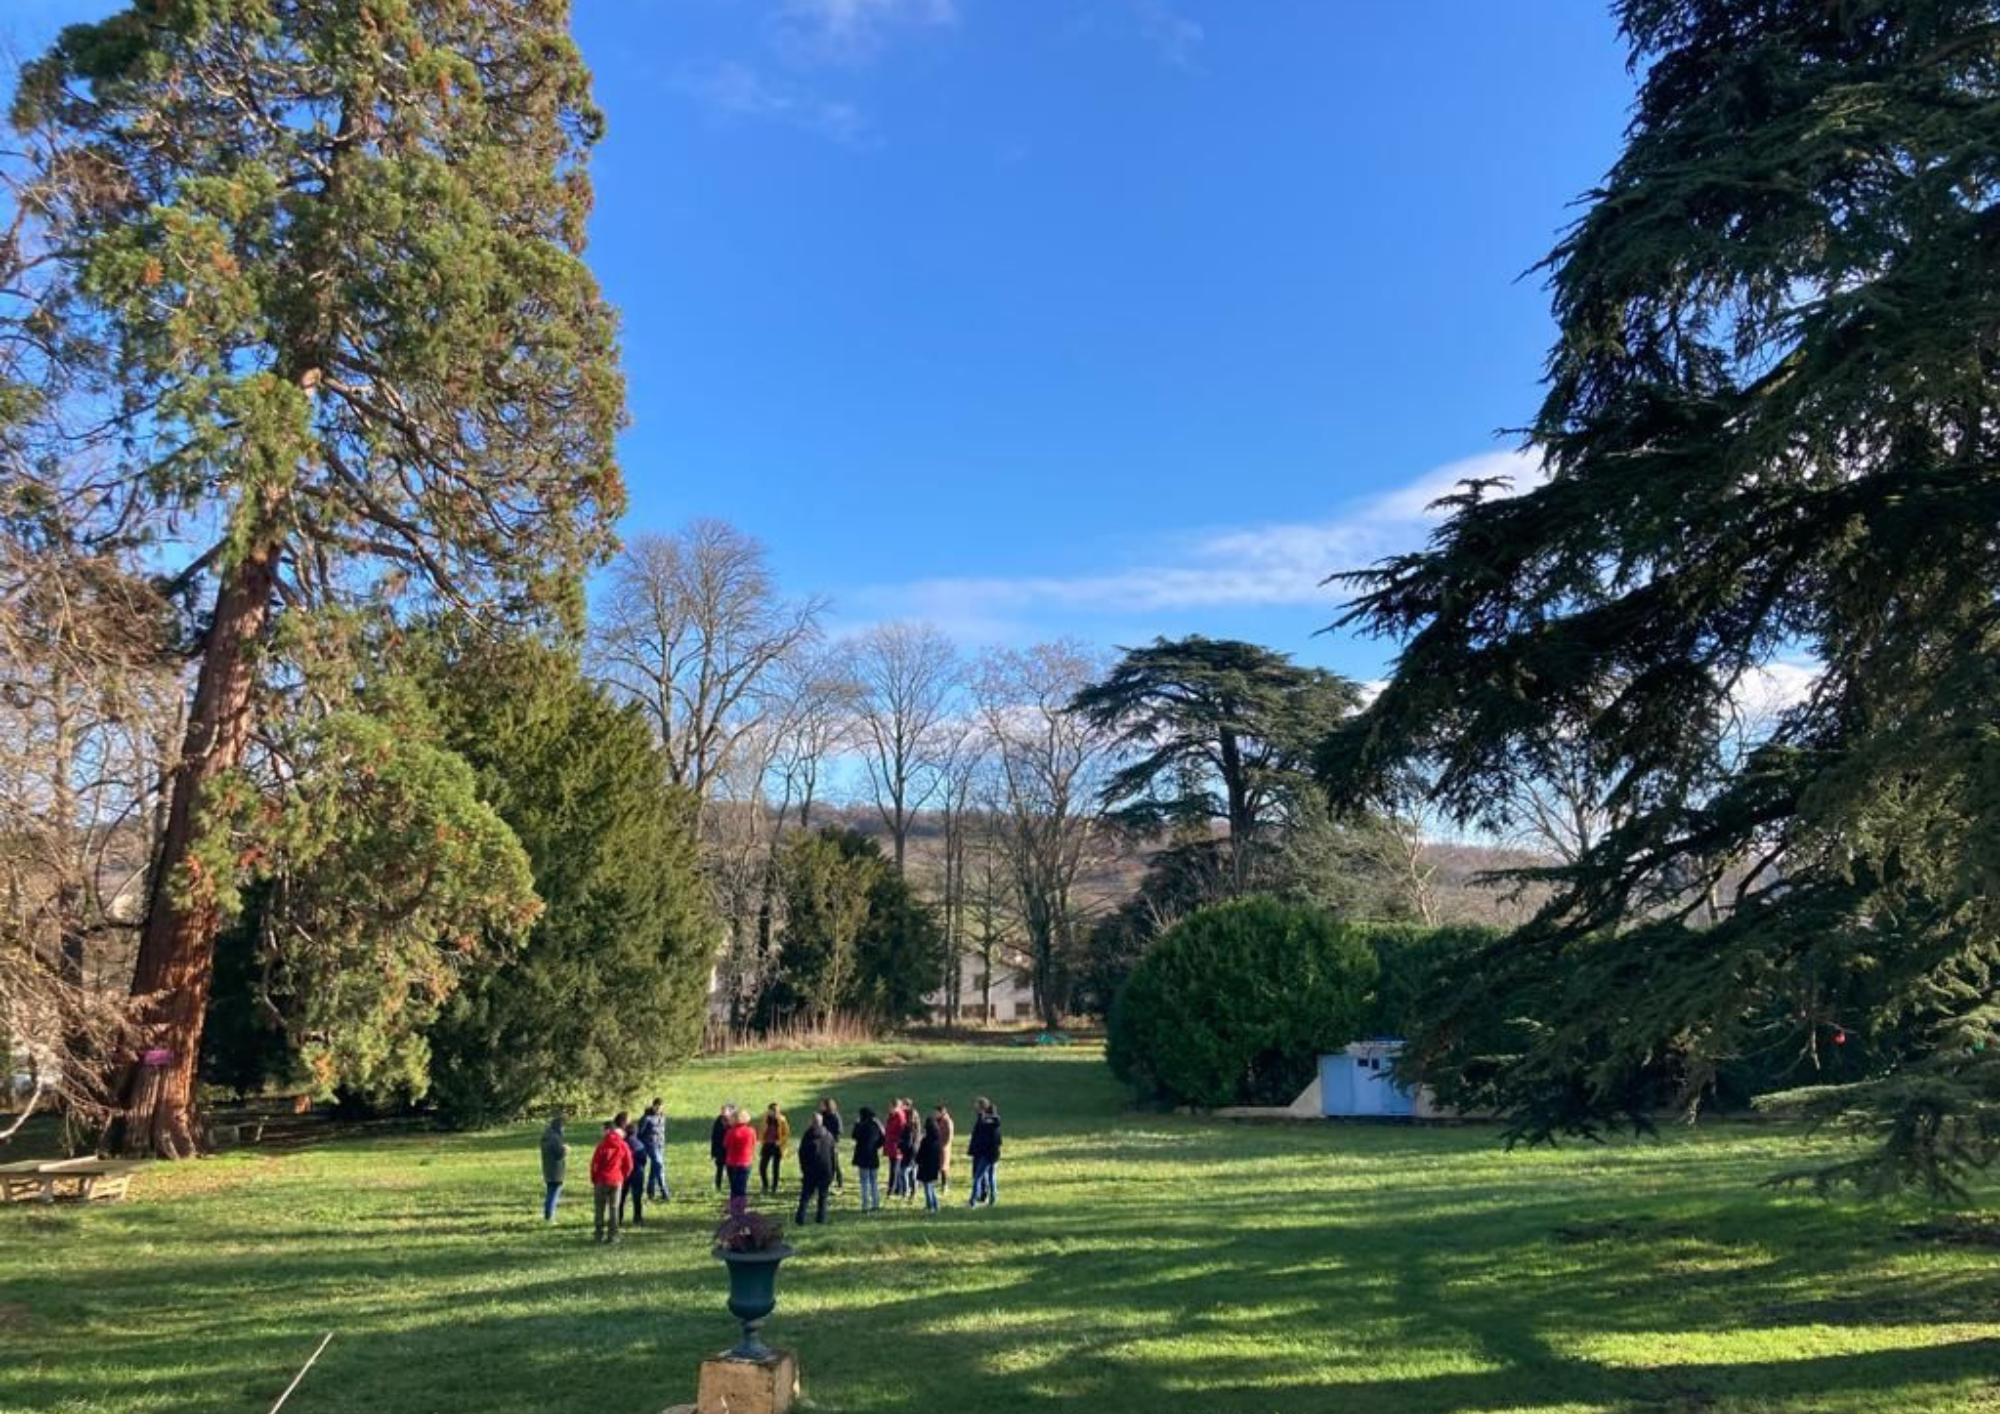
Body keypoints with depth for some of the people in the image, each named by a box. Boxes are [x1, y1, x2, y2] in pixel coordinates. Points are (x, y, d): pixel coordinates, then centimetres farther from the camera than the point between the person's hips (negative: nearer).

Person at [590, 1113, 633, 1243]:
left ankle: (600, 1235, 11)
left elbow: (594, 1163, -8)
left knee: (600, 1209, 9)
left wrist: (594, 1180, 6)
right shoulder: (624, 1146, -3)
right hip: (616, 1181, 2)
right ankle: (612, 1236, 5)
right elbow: (628, 1166, 1)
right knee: (614, 1209, 7)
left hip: (601, 1181, -2)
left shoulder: (603, 1144, -10)